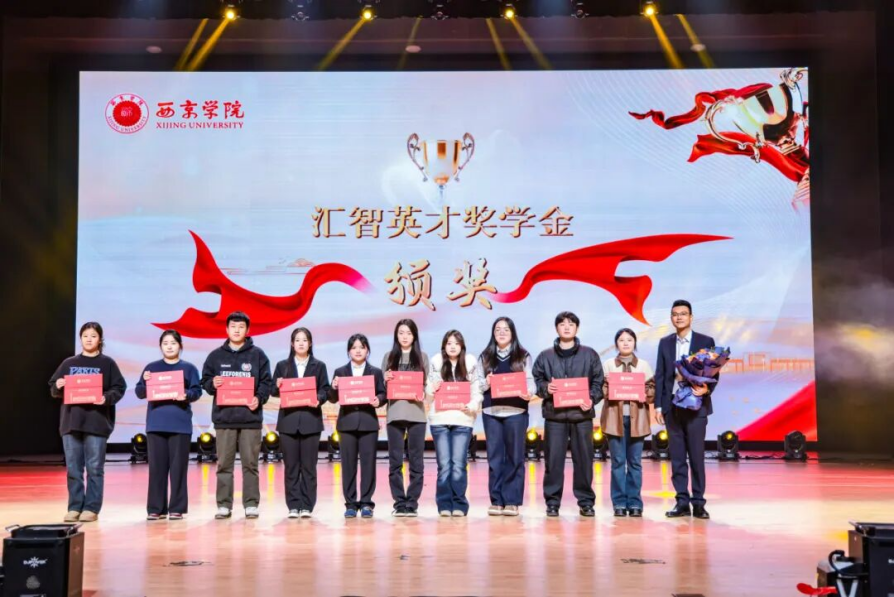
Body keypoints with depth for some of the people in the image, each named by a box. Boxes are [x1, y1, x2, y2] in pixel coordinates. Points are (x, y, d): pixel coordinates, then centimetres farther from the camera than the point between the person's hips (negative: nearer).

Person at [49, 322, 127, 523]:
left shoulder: (107, 363, 4)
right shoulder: (69, 363, 12)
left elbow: (119, 388, -2)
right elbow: (53, 390, 13)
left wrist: (107, 398, -20)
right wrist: (58, 386, -10)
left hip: (97, 421, -3)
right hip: (71, 421, 3)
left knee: (94, 468, -1)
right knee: (73, 468, 5)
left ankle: (91, 508, 5)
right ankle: (74, 507, 12)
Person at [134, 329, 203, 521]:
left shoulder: (189, 368, 8)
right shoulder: (151, 367, 12)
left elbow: (197, 391, -1)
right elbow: (139, 392, 7)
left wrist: (187, 395, -22)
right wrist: (145, 382, -14)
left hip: (180, 424, -1)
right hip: (156, 423, 1)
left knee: (178, 466, -1)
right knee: (157, 466, 2)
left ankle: (177, 508, 4)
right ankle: (155, 508, 7)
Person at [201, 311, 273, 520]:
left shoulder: (257, 355, 5)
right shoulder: (216, 355, 9)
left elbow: (267, 382, 3)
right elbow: (205, 381, 11)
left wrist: (259, 398, -14)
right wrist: (213, 384, -11)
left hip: (250, 416, -1)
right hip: (224, 417, 1)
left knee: (250, 463, 3)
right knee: (224, 463, 4)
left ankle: (251, 504, 9)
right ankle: (224, 505, 10)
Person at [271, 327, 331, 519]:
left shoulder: (319, 366, 9)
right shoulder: (282, 365, 11)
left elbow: (325, 390, 4)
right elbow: (273, 391, 9)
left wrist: (318, 399, -16)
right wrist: (277, 386, -13)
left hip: (310, 420, -1)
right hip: (288, 420, 1)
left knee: (308, 465, 0)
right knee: (291, 465, 2)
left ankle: (307, 505, 4)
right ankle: (293, 505, 6)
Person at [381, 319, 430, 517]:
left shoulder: (422, 357, 8)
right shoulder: (389, 357, 11)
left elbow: (428, 384, 6)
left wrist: (422, 394, -15)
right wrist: (385, 380, -11)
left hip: (416, 413, -1)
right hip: (394, 413, 1)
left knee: (416, 461, 0)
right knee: (395, 461, 1)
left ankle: (412, 503, 5)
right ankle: (399, 503, 7)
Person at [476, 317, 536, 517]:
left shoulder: (523, 356, 7)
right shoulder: (485, 357, 12)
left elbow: (530, 381, 0)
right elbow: (477, 384, 8)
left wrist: (529, 393, -20)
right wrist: (486, 383, -13)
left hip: (516, 411, -1)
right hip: (491, 411, 2)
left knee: (514, 456, 1)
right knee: (495, 457, 3)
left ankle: (512, 501, 5)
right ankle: (496, 501, 8)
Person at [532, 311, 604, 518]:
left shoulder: (590, 355, 9)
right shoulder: (545, 356, 9)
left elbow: (598, 382, 6)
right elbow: (536, 380, 9)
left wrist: (592, 399, -9)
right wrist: (545, 388, -12)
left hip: (582, 413, 0)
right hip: (554, 414, 0)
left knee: (583, 458, 3)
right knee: (553, 459, -1)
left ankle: (586, 501, 12)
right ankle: (552, 501, 8)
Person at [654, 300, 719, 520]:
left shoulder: (706, 342, 2)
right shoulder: (665, 343, 10)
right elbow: (659, 376, 9)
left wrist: (707, 389, -20)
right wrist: (658, 405, 3)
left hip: (696, 406, -3)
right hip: (672, 406, 3)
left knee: (696, 456, -1)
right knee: (677, 457, 5)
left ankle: (698, 503, 6)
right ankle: (682, 502, 10)